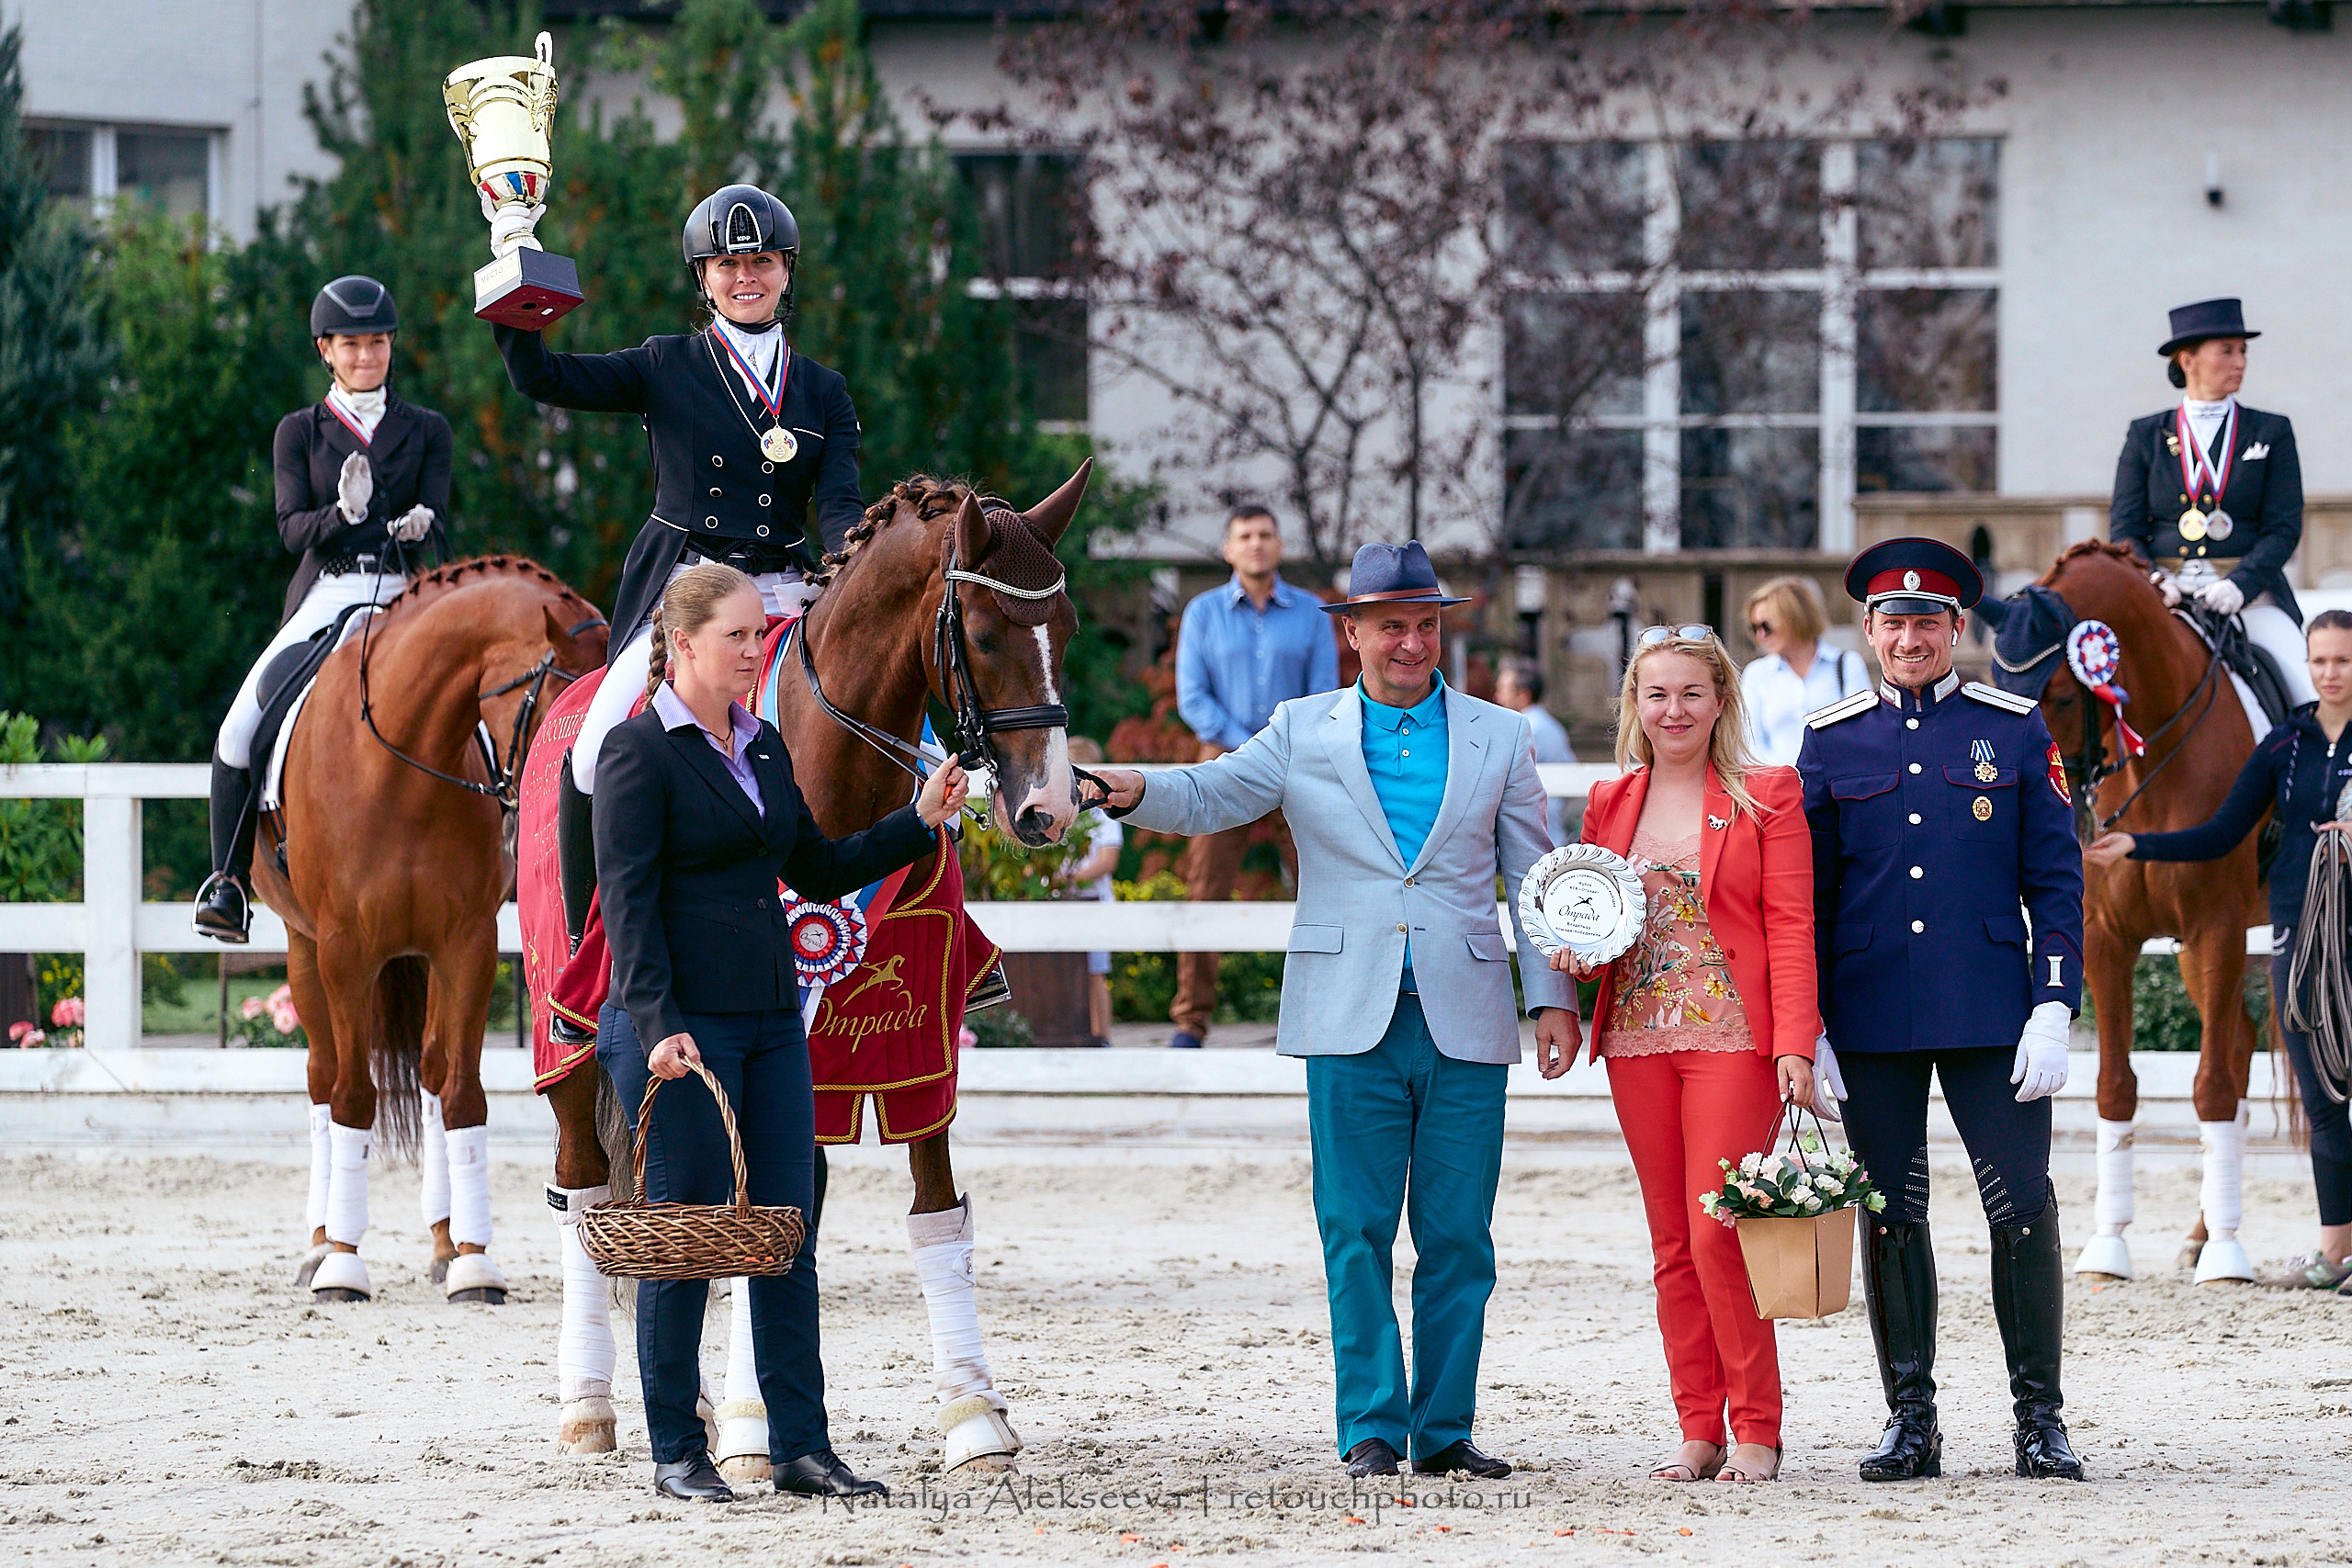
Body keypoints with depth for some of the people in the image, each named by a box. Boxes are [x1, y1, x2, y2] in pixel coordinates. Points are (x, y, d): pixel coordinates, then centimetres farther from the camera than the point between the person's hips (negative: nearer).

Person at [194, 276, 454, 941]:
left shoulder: (426, 431, 13)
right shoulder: (300, 432, 12)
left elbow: (437, 531, 5)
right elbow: (292, 526, 0)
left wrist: (417, 528, -20)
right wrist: (343, 513, -22)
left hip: (402, 601, 0)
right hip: (322, 601, 0)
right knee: (240, 731, -20)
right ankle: (229, 882, -10)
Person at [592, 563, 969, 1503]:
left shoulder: (764, 748, 15)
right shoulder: (639, 752, -8)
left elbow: (819, 872, 22)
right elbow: (628, 902, -14)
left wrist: (919, 821, 12)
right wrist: (659, 1024, -22)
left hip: (772, 1021, 7)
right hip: (681, 1027, -7)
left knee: (788, 1239, 5)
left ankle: (801, 1446, 8)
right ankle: (677, 1453, 7)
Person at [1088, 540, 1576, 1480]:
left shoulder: (1498, 738, 10)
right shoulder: (1303, 733, 7)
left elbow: (1531, 876, 11)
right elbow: (1210, 797, -4)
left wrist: (1553, 995, 3)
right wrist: (1137, 793, -26)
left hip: (1466, 1021, 1)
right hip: (1352, 1022, -1)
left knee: (1458, 1238, 3)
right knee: (1356, 1235, -1)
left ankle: (1444, 1429, 9)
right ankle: (1372, 1427, 4)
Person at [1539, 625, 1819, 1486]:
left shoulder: (1766, 796, 0)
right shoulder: (1611, 803, 13)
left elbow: (1790, 926, -4)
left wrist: (1795, 1045, -13)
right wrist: (1577, 952, -2)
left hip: (1733, 1036, -5)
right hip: (1639, 1038, 5)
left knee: (1718, 1232, -11)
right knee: (1673, 1245, 5)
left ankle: (1758, 1431, -2)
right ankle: (1699, 1433, 10)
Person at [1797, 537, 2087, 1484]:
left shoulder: (2015, 730, 5)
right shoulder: (1832, 741, 8)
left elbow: (2055, 880, 3)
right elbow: (1804, 896, 9)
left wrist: (2053, 1008, -6)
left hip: (1989, 1015, -1)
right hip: (1871, 1027, 1)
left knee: (2025, 1210, -5)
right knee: (1890, 1221, 4)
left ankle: (2041, 1417, 4)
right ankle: (1910, 1421, 12)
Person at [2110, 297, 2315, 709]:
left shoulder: (2272, 432, 10)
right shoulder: (2145, 436, 12)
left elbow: (2284, 528, 2)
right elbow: (2124, 528, 7)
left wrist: (2240, 585, -16)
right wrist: (2152, 580, -14)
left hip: (2249, 593, 0)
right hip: (2165, 593, 0)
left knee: (2308, 687, -20)